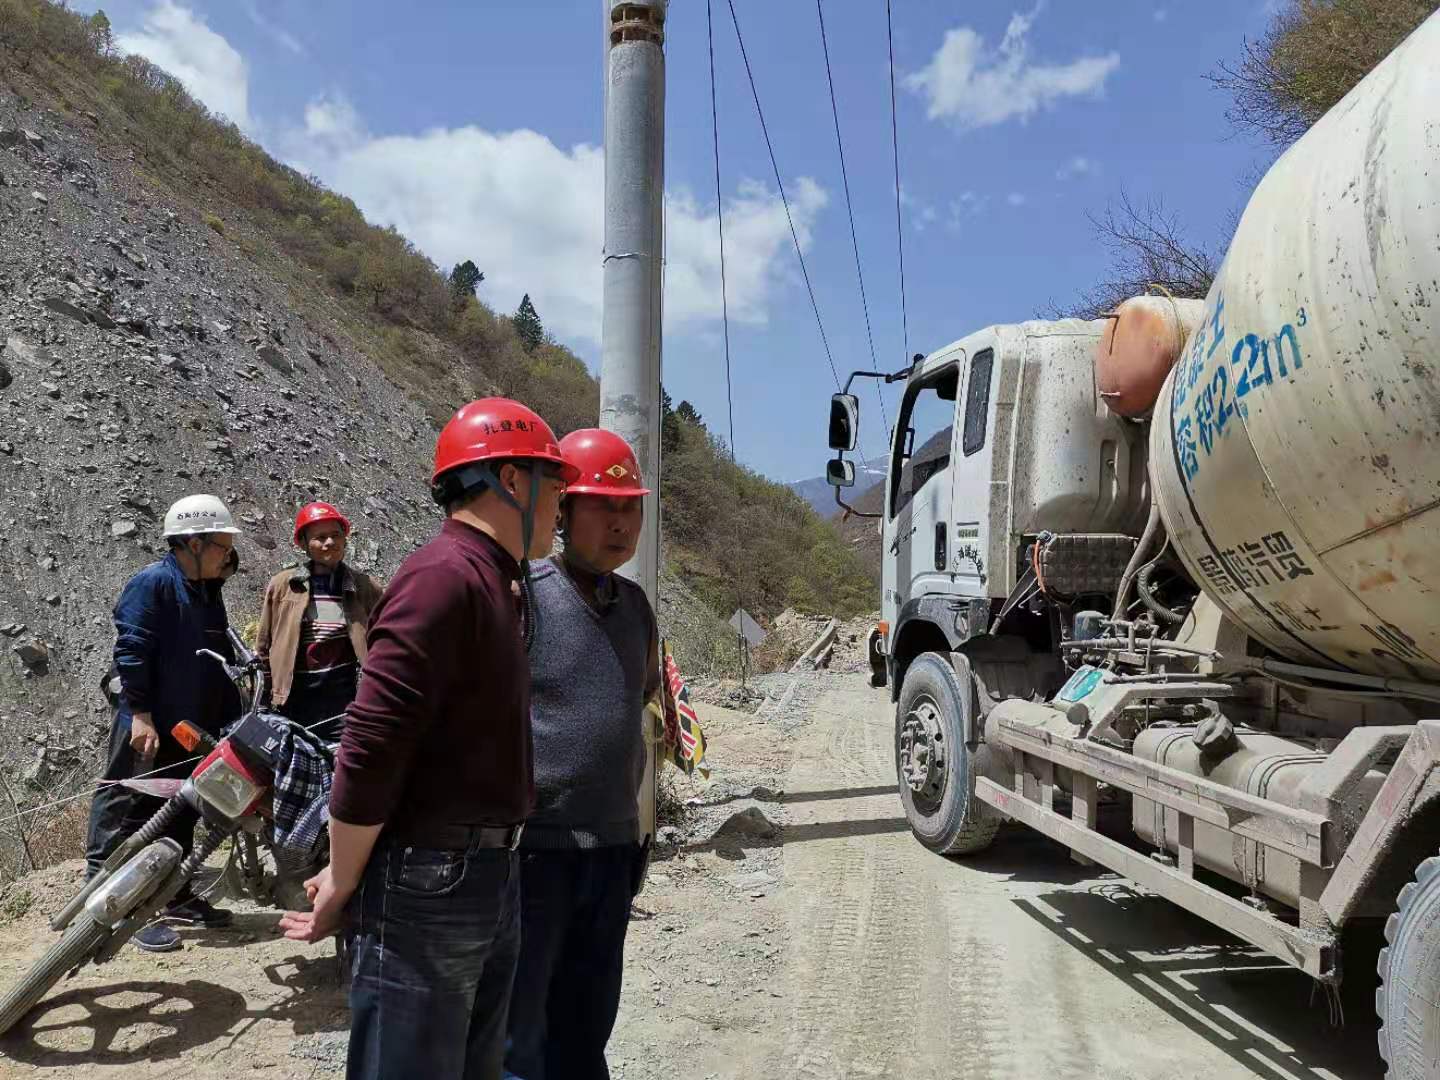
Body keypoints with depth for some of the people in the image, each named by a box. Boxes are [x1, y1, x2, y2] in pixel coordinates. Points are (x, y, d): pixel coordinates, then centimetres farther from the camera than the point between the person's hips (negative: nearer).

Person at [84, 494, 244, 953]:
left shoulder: (208, 594, 16)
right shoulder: (153, 583, -12)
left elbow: (220, 661, 20)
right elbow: (131, 651, -18)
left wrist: (231, 719, 16)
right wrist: (141, 715, -23)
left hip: (194, 730, 9)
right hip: (149, 729, -9)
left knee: (181, 820, 17)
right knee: (130, 820, -5)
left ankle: (178, 897, 29)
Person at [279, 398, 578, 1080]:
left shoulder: (495, 583, 13)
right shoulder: (444, 576, -19)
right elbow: (369, 748, -22)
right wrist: (343, 888, -11)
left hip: (489, 879, 9)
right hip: (427, 884, -9)